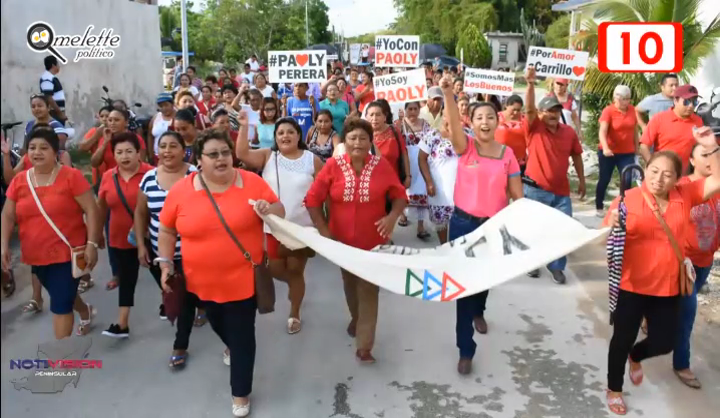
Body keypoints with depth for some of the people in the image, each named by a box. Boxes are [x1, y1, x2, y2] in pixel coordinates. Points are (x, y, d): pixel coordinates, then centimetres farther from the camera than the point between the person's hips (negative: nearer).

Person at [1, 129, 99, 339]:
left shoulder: (71, 176, -12)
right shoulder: (19, 181, 2)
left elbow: (91, 210, -12)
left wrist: (92, 243, -17)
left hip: (67, 251, -6)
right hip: (36, 254, 6)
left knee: (60, 304, -5)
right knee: (62, 296, 25)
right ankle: (85, 311, 56)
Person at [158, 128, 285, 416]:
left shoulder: (252, 182, -11)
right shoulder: (181, 190, -8)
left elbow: (280, 213, -1)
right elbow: (166, 230, 4)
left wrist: (269, 209, -23)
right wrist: (166, 263, -3)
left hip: (243, 276, -2)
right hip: (203, 279, 3)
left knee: (242, 335, 5)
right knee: (218, 324, 27)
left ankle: (241, 394, 24)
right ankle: (233, 347, 61)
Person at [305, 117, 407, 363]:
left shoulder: (382, 165, -7)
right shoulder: (333, 166, -10)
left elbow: (400, 195, 0)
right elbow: (313, 199, -7)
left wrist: (393, 216, -19)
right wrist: (323, 230, -12)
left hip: (373, 240, -1)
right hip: (343, 240, 1)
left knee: (369, 291, -2)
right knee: (350, 284, 22)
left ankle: (364, 346, 4)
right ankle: (356, 318, 50)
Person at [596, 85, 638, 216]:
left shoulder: (632, 109, 2)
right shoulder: (608, 111, -12)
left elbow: (635, 129, 15)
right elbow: (602, 131, -24)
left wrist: (636, 147, 17)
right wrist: (605, 148, -39)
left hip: (627, 153, 3)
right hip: (609, 152, -3)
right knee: (604, 179, 7)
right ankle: (599, 207, 22)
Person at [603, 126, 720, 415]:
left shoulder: (684, 195, 0)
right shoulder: (628, 199, -14)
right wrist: (614, 226, -37)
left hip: (667, 287, 4)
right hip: (631, 286, -4)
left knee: (665, 342, 14)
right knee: (623, 338, 8)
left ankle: (635, 357, 50)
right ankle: (614, 389, 33)